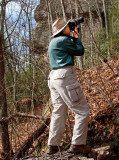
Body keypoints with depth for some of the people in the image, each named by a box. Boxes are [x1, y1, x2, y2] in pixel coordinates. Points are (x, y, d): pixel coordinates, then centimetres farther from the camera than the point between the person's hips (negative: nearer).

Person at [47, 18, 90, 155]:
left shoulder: (53, 42, 20)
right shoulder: (63, 40, -9)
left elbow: (70, 47, 27)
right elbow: (80, 51, 0)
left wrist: (73, 37, 23)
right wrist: (76, 37, 12)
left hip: (54, 77, 10)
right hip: (65, 75, -10)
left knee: (58, 112, 11)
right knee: (82, 110, -4)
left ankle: (53, 145, 11)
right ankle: (77, 144, -8)